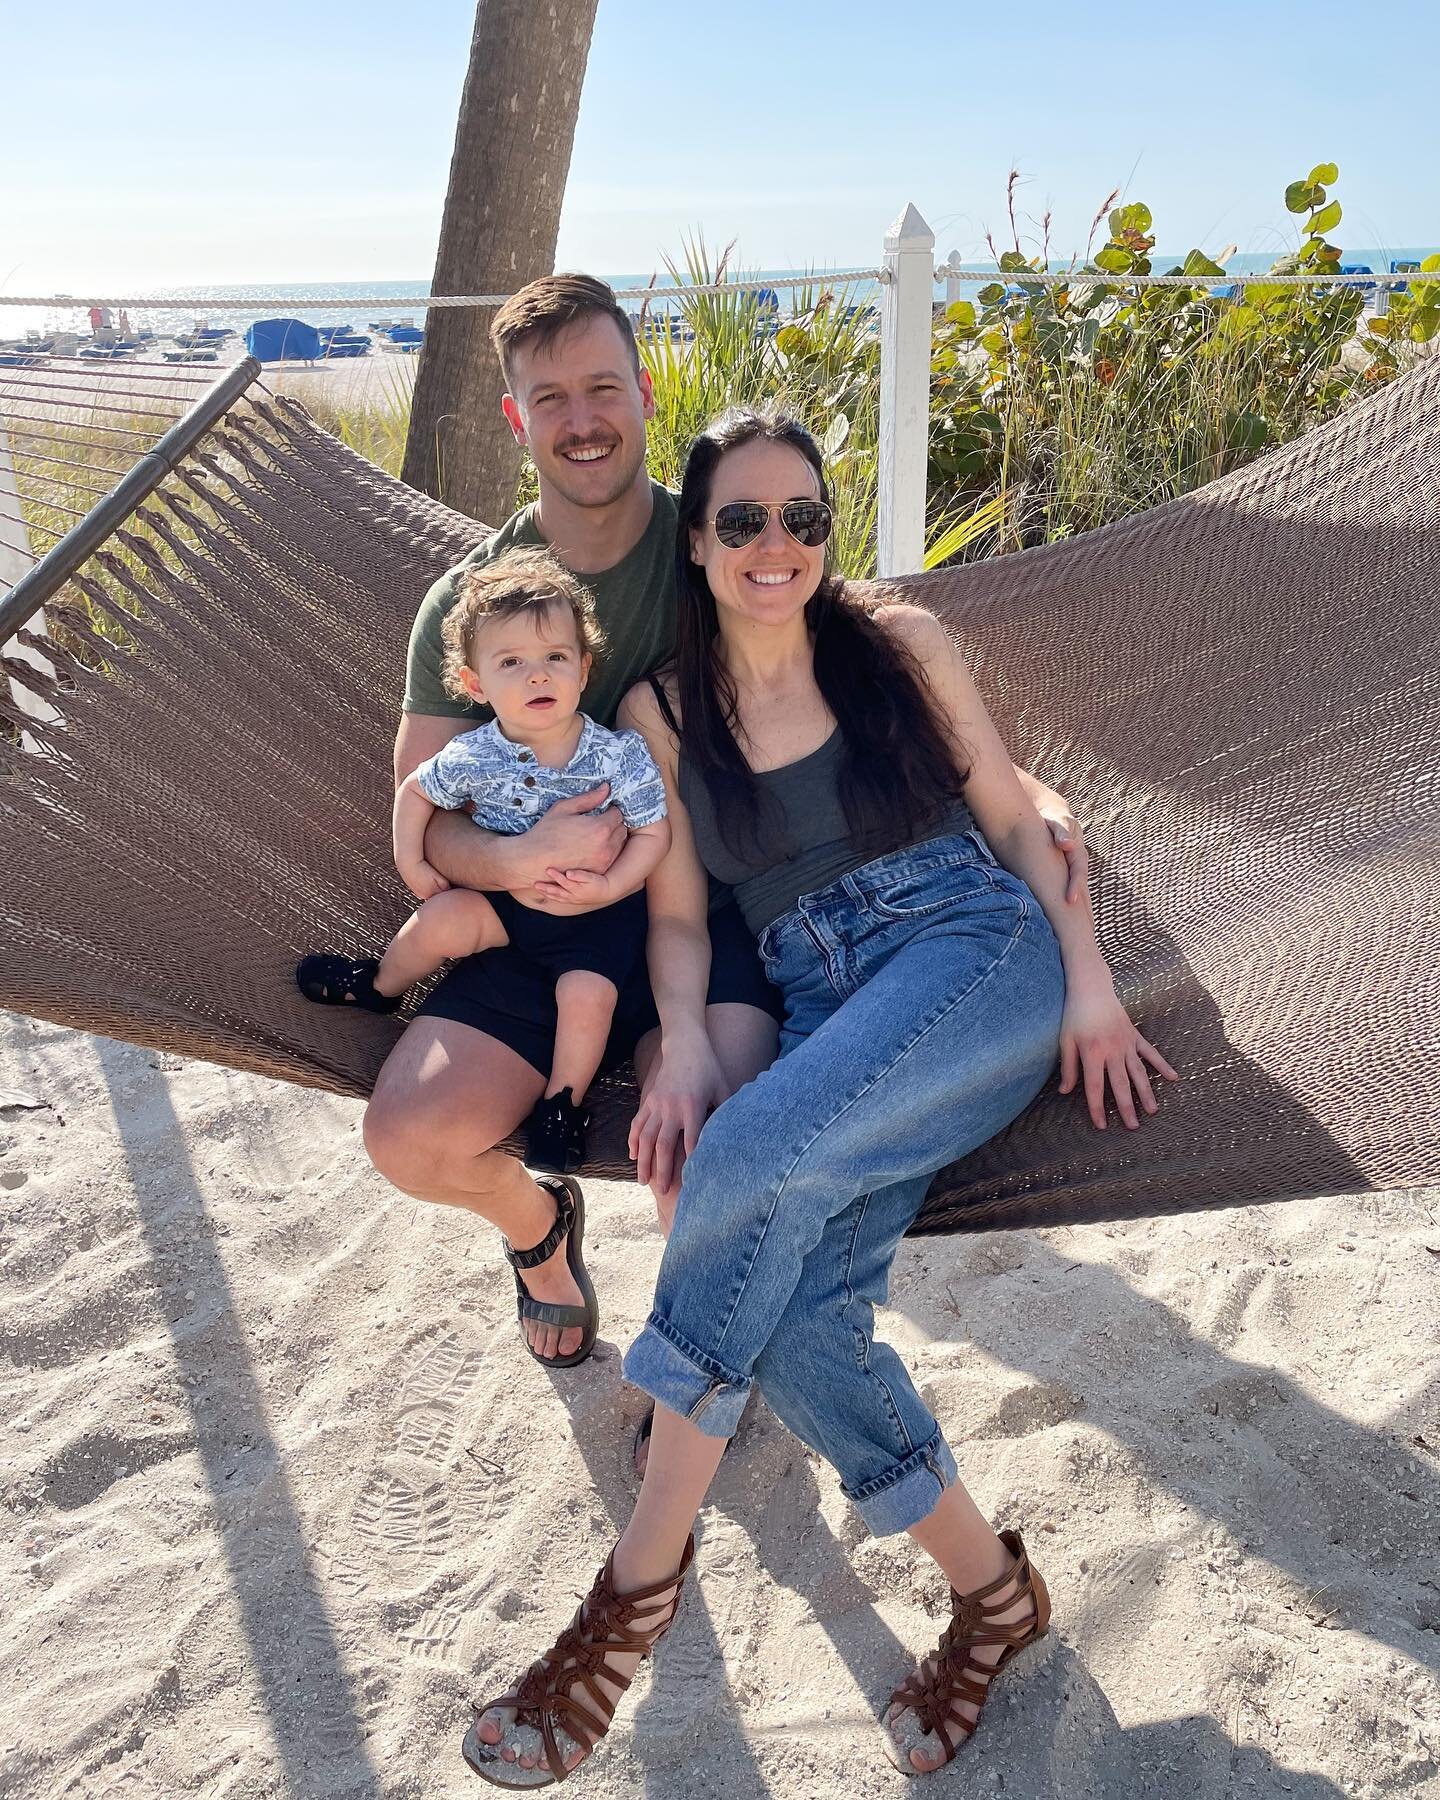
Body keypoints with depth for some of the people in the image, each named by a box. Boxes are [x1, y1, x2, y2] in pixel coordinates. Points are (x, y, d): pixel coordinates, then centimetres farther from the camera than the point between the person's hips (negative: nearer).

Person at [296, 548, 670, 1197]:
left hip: (600, 909, -2)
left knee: (586, 995, -22)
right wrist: (413, 865, 0)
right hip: (504, 896, 3)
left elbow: (653, 832, -12)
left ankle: (563, 1105, 2)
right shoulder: (472, 756, -13)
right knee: (440, 921, -15)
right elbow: (415, 790, 6)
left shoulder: (619, 754, -19)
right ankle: (380, 982, 17)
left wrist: (609, 886, -26)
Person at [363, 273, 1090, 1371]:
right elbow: (423, 824, 0)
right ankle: (535, 1220, 20)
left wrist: (1031, 794, -11)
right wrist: (520, 857, -23)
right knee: (410, 1138, -20)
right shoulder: (466, 604, 2)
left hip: (712, 902, -2)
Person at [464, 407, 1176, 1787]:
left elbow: (1012, 815, 11)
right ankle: (989, 1585, -3)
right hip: (819, 1001, 3)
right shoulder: (660, 712, 13)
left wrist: (1088, 978, -1)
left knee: (757, 1151, -30)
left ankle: (643, 1573, -15)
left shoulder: (902, 645, 10)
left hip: (975, 946, -2)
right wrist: (684, 1040, -8)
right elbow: (676, 912, 11)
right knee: (794, 1315, -25)